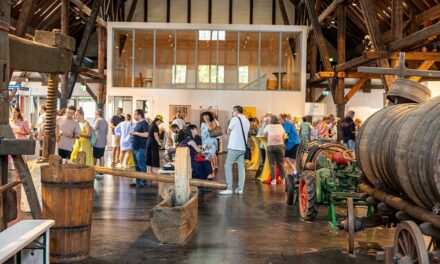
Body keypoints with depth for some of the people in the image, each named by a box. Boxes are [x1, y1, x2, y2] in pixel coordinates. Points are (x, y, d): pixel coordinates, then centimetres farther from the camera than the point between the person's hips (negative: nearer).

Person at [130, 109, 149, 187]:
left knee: (142, 166, -6)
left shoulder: (144, 123, -12)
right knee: (137, 166, 13)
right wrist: (133, 134, 9)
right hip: (135, 148, 10)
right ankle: (138, 181, 20)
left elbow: (146, 134, -23)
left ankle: (143, 182, -1)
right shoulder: (137, 123, 17)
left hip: (141, 148, -10)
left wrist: (135, 133, -17)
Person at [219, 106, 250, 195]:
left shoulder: (235, 119, -6)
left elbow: (229, 131, 3)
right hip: (243, 147, 6)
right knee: (241, 168, 7)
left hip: (234, 147, -6)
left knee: (228, 166, -1)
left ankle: (229, 189, -6)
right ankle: (240, 189, 5)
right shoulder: (247, 121, 13)